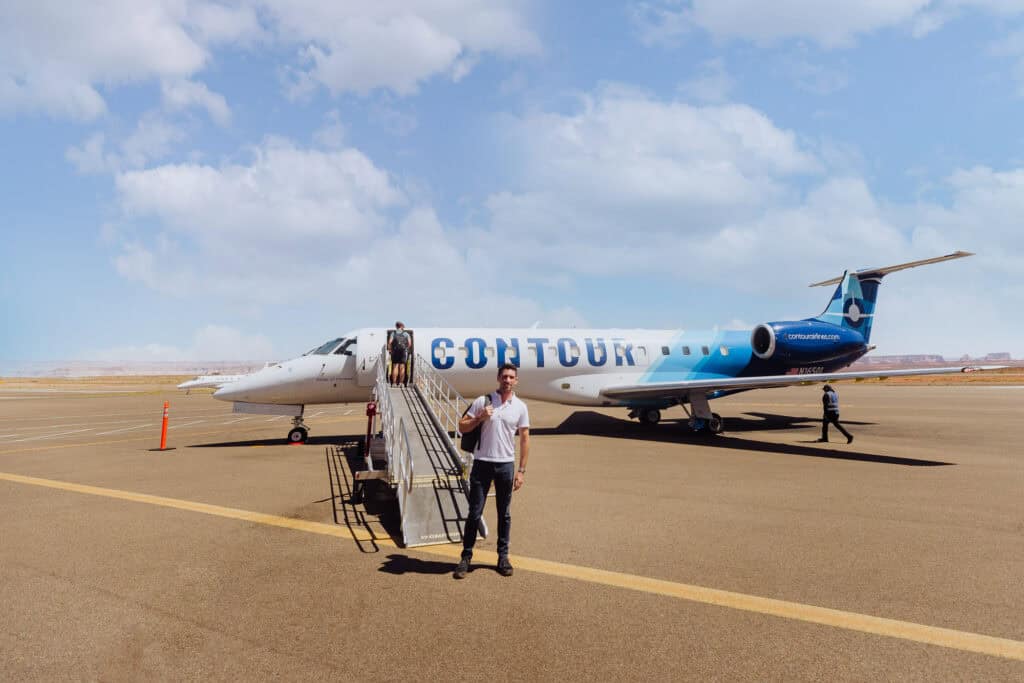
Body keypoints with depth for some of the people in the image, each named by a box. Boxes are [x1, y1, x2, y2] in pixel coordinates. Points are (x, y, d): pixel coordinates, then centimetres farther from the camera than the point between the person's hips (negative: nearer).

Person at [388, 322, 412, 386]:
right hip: (403, 351, 0)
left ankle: (394, 383, -2)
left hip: (395, 351, 0)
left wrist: (389, 349, 4)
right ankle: (401, 382, 3)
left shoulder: (393, 333, 6)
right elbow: (410, 343, -1)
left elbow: (390, 342, -7)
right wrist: (408, 349, 13)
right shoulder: (406, 334, 8)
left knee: (395, 367, 2)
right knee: (402, 367, 4)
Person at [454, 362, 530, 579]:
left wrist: (521, 470, 1)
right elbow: (462, 427, 3)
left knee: (504, 514, 11)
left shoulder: (520, 407, 3)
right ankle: (466, 557, 13)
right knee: (474, 512, 2)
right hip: (482, 463, -1)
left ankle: (503, 557, 22)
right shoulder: (483, 401, 0)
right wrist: (480, 418, -15)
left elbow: (524, 439, 5)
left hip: (506, 465, 1)